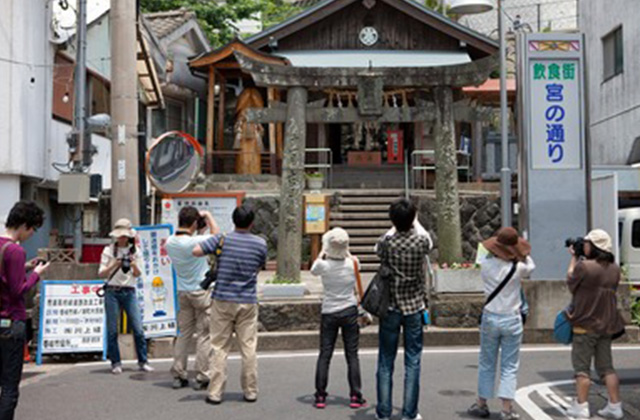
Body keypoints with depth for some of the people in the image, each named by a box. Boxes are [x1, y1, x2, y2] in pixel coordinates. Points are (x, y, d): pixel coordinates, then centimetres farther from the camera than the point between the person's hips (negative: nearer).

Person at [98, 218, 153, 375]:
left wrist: (134, 265, -21)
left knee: (138, 328, -4)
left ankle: (143, 361, 4)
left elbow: (137, 274, 0)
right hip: (112, 292, -1)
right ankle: (116, 363, 8)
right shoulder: (108, 250, 3)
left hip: (129, 292, 1)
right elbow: (101, 274, -1)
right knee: (112, 329, -1)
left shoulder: (135, 251, 7)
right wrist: (114, 265, -19)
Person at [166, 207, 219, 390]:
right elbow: (216, 235, -6)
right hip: (202, 292, -6)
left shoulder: (170, 242, -1)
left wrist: (200, 233, 15)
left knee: (184, 334, 13)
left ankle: (178, 375, 14)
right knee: (205, 335, 2)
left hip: (183, 292, 6)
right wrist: (208, 216, 4)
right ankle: (201, 378, 4)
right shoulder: (195, 242, -22)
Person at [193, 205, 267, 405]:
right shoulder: (260, 243, -1)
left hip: (223, 300, -1)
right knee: (248, 347, 8)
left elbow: (196, 251, -13)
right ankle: (250, 391, 13)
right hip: (248, 302, 1)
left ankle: (215, 393, 6)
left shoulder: (222, 239, -7)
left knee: (220, 348, 5)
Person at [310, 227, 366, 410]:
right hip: (349, 312, 0)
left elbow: (313, 270, 13)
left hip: (329, 313, 0)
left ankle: (320, 396, 7)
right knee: (352, 355, 5)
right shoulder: (352, 263, -9)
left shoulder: (323, 265, -11)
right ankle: (355, 396, 6)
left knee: (324, 355, 6)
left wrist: (322, 253, 21)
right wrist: (346, 252, 17)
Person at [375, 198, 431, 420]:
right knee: (412, 362, 6)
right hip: (414, 307, 0)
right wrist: (414, 224, 31)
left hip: (390, 308, 0)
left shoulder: (386, 242, -11)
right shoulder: (422, 241, -11)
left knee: (385, 362, 9)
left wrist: (396, 226, 24)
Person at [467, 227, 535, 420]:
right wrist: (521, 254, 14)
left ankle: (481, 404, 24)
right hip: (512, 320, -2)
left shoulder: (486, 265, -10)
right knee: (510, 367, 5)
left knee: (486, 364, 15)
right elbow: (531, 266, 8)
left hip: (490, 318, 2)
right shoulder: (518, 268, -14)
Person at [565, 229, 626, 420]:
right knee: (606, 367, 13)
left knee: (582, 368, 3)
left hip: (586, 324, -6)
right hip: (607, 324, 6)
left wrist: (574, 258, 7)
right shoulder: (614, 268, 3)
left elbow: (570, 282, -4)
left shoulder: (584, 266, -20)